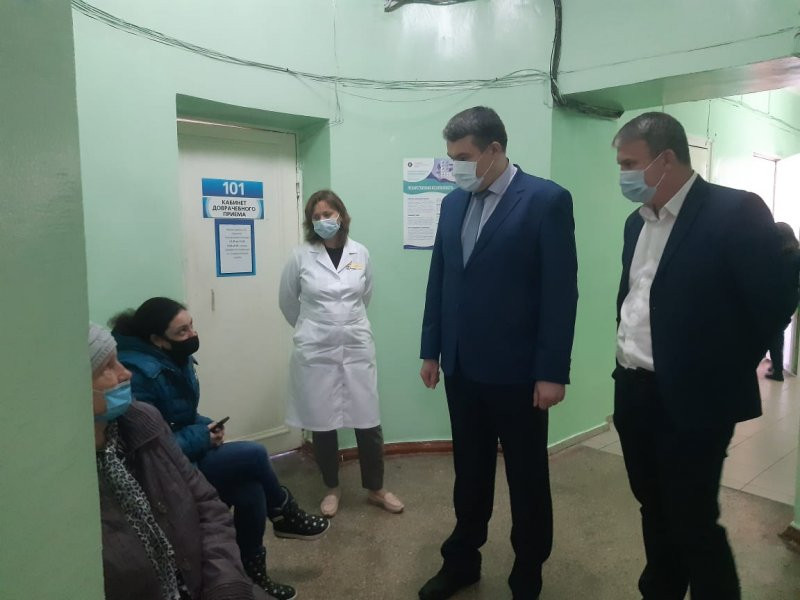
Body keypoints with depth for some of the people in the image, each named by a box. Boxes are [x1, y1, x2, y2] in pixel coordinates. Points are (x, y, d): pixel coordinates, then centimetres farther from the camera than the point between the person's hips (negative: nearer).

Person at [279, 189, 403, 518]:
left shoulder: (360, 253, 1)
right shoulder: (301, 256, -4)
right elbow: (287, 301, 9)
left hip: (357, 348, 1)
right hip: (316, 351, -1)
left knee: (368, 422, 5)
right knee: (322, 424, 8)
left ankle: (375, 488, 26)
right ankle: (331, 488, 30)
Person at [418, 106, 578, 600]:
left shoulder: (547, 200, -10)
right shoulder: (453, 203, 8)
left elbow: (561, 292, -13)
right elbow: (439, 280, 11)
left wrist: (552, 371, -14)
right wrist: (431, 349, 10)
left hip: (517, 371, -5)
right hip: (461, 367, 5)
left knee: (527, 480, 13)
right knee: (469, 473, 19)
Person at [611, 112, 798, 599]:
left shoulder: (735, 211, -13)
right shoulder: (638, 221, 10)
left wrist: (726, 371, -5)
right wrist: (626, 358, 11)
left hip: (692, 399, -7)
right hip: (632, 391, 7)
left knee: (693, 522, 4)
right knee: (655, 510, 20)